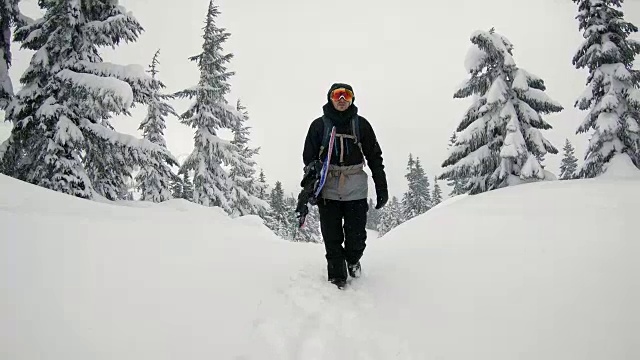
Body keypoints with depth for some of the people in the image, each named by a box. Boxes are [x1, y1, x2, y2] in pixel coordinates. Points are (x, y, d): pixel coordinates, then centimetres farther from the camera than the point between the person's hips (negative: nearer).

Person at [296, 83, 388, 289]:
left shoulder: (361, 124, 7)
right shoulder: (319, 125, 5)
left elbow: (375, 157, 9)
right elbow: (309, 160, 4)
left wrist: (382, 188, 6)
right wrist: (307, 191, -2)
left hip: (356, 191, 1)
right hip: (328, 190, 0)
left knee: (357, 238, 3)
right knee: (332, 239, 2)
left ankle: (353, 261, 35)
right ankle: (337, 278, 20)